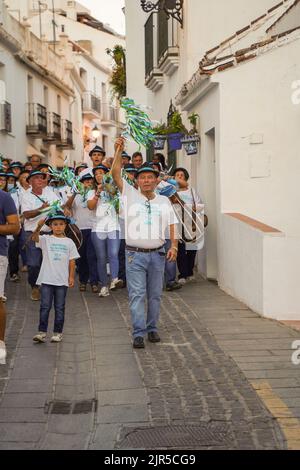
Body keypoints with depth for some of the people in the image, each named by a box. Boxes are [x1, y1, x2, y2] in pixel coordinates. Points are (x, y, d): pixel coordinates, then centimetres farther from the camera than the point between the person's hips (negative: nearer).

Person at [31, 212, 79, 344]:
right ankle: (42, 332, 5)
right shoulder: (46, 239, 0)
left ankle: (58, 332, 15)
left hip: (62, 280, 1)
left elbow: (72, 261, 6)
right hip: (46, 279, -1)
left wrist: (72, 277, 0)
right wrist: (39, 227, -38)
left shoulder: (69, 242, 5)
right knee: (45, 307, 0)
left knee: (60, 308, 8)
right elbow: (34, 238, -20)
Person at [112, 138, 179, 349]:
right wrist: (119, 151, -16)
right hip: (135, 254, -3)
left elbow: (172, 225, 13)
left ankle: (152, 328, 22)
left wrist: (174, 246, 0)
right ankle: (139, 333, -4)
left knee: (155, 295, 10)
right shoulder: (130, 195, 3)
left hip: (157, 254, 3)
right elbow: (116, 174, -7)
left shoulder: (164, 201, 11)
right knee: (137, 295, -5)